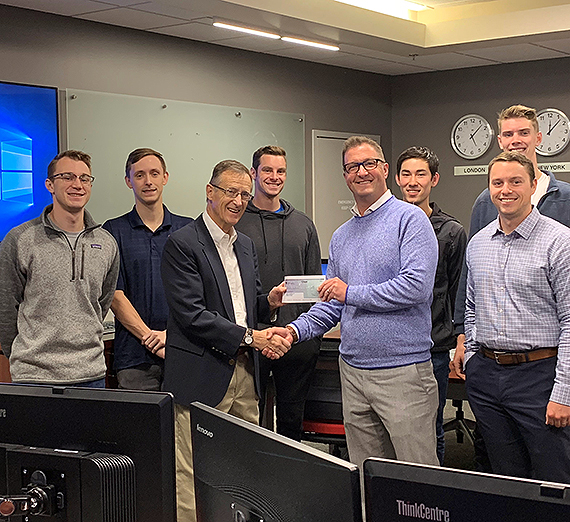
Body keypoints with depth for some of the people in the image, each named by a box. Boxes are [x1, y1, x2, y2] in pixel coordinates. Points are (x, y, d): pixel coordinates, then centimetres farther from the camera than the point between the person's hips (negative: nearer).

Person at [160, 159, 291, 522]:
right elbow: (191, 315, -15)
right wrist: (249, 337, -15)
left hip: (245, 373, 7)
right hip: (203, 376, -7)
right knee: (193, 479, -3)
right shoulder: (182, 244, -7)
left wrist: (269, 302, 0)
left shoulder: (246, 245, 17)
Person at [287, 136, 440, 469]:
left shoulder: (409, 219, -6)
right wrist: (296, 330, 1)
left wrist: (352, 293, -12)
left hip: (403, 370, -7)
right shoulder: (341, 237, 17)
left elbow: (417, 285, -18)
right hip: (353, 371, 7)